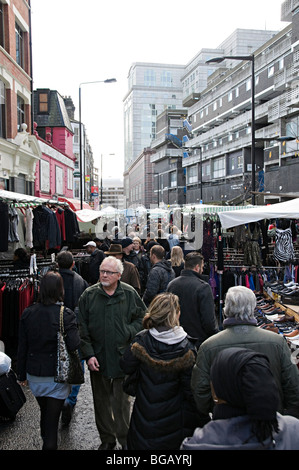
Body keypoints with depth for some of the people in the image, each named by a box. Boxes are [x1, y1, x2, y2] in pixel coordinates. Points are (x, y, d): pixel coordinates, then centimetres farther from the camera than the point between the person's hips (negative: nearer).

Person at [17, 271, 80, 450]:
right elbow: (74, 345, -24)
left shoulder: (28, 313, -7)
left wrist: (22, 374, 10)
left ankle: (46, 440, 49)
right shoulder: (66, 314, -18)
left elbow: (22, 347, -1)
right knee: (52, 417, 6)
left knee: (44, 412, 27)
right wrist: (76, 328, -5)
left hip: (35, 374, 5)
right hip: (57, 375, -4)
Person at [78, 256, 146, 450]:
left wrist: (128, 332, -10)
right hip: (98, 358, 2)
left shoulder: (130, 294, -3)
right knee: (101, 401, 15)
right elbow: (82, 328, 0)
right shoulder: (89, 295, -2)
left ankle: (124, 438, 30)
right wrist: (88, 354, -7)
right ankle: (107, 439, 34)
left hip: (122, 356, -1)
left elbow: (142, 318, 6)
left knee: (122, 401, 8)